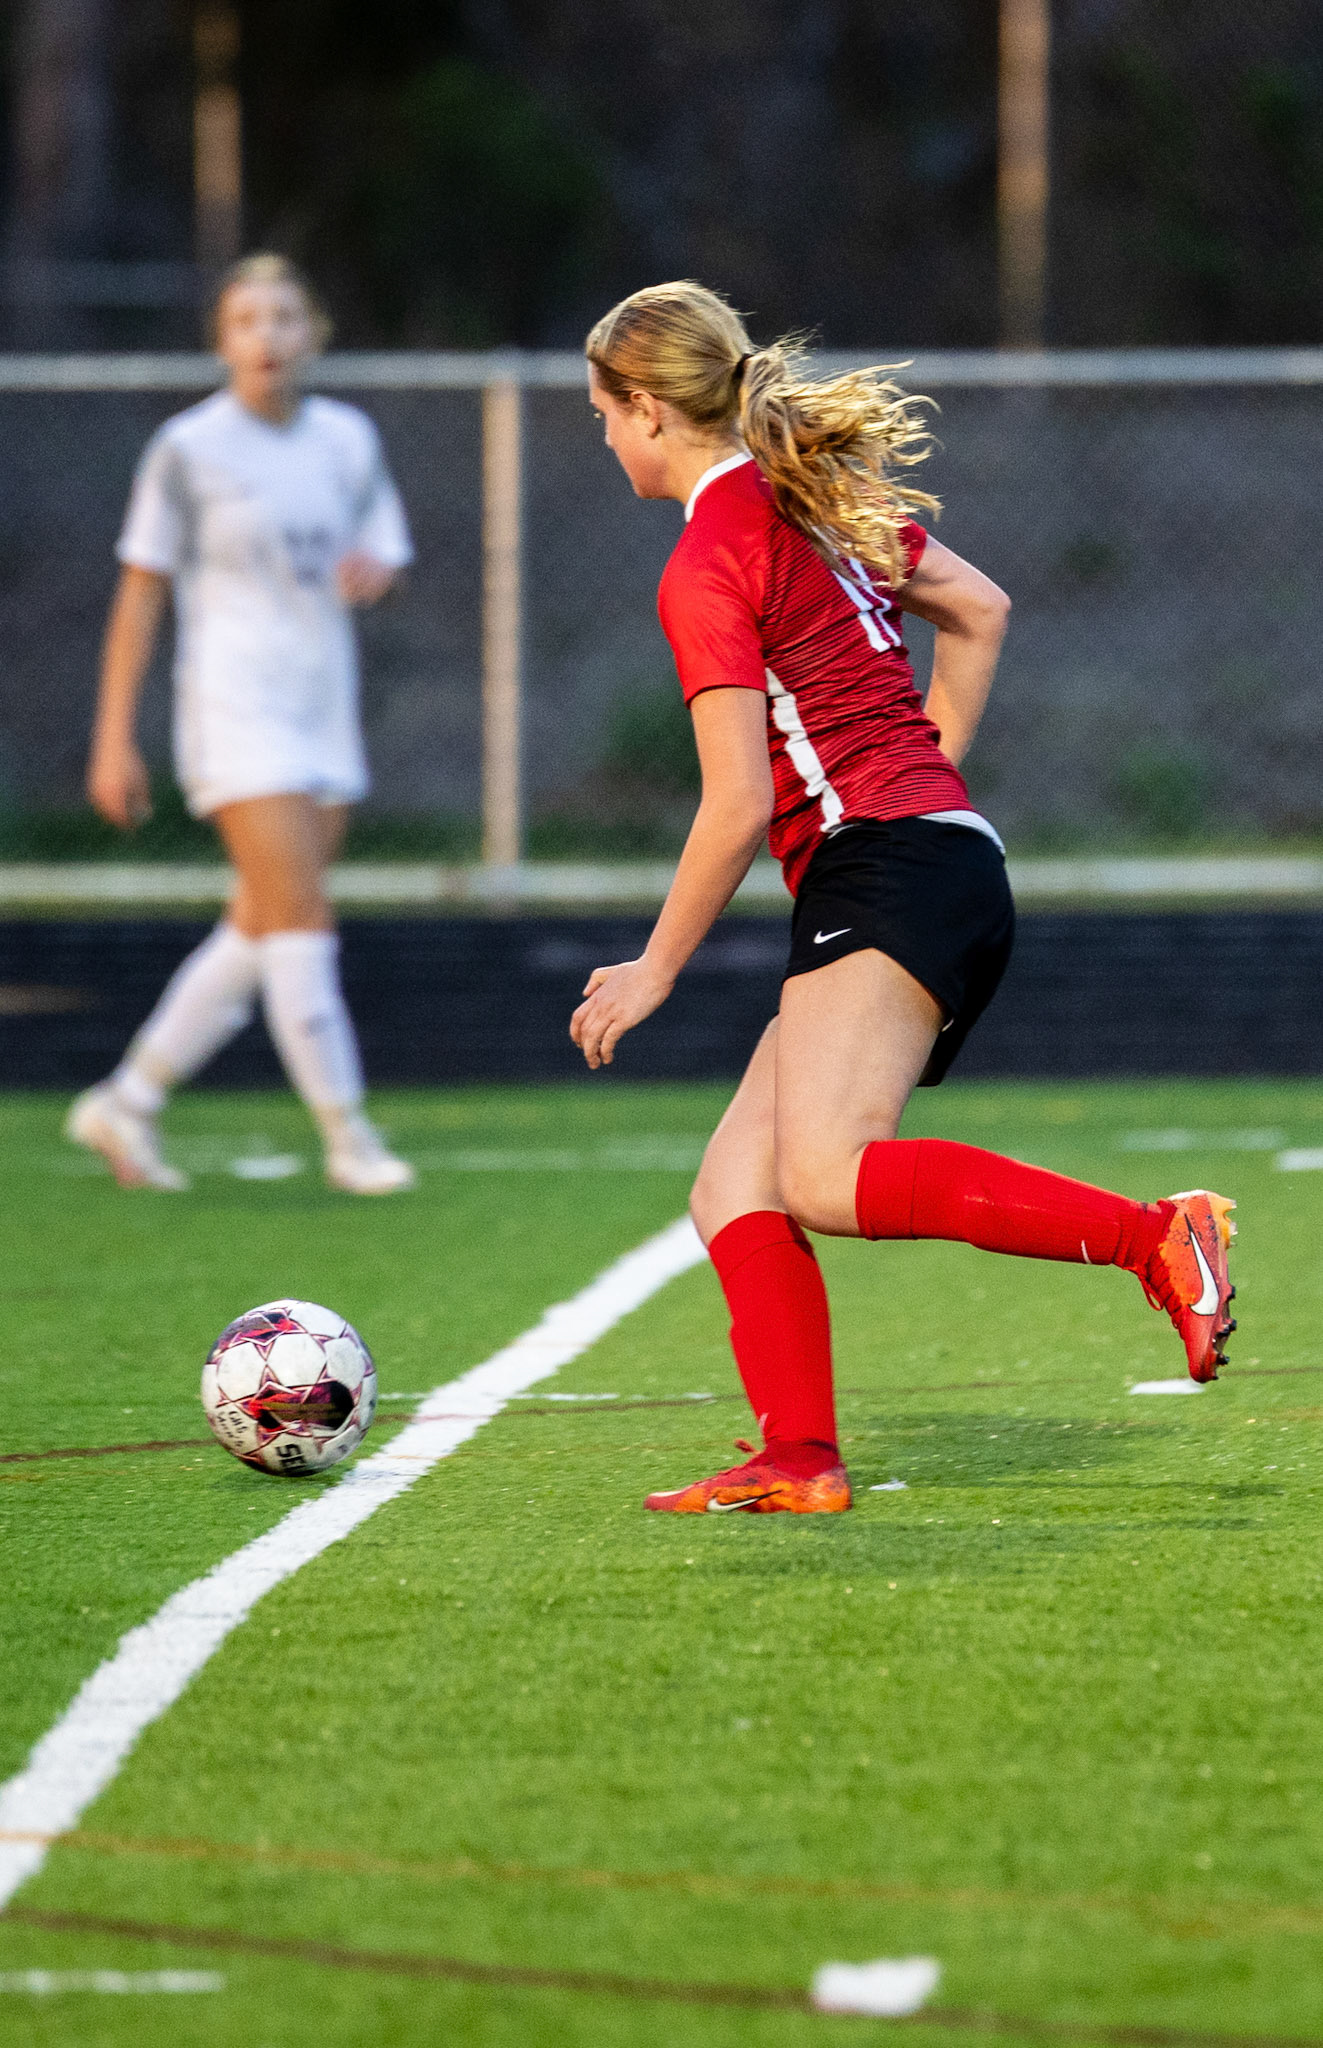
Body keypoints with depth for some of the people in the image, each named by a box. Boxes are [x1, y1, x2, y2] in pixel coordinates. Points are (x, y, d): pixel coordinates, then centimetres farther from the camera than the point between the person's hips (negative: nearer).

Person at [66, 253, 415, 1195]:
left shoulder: (349, 439, 8)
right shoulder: (189, 449, -5)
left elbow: (384, 555, 15)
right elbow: (140, 594, -3)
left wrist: (373, 569, -12)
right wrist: (114, 739, -5)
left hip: (324, 714, 6)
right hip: (234, 710, -6)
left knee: (258, 936, 7)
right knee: (302, 922, -14)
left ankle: (126, 1101, 19)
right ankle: (348, 1136, -9)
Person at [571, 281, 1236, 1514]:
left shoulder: (708, 567, -8)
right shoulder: (823, 504, 18)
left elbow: (740, 805, -12)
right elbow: (979, 610, 30)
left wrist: (655, 969, -2)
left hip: (885, 865, -10)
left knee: (823, 1181, -26)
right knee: (735, 1194, 4)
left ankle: (1154, 1236, -29)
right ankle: (798, 1460, -9)